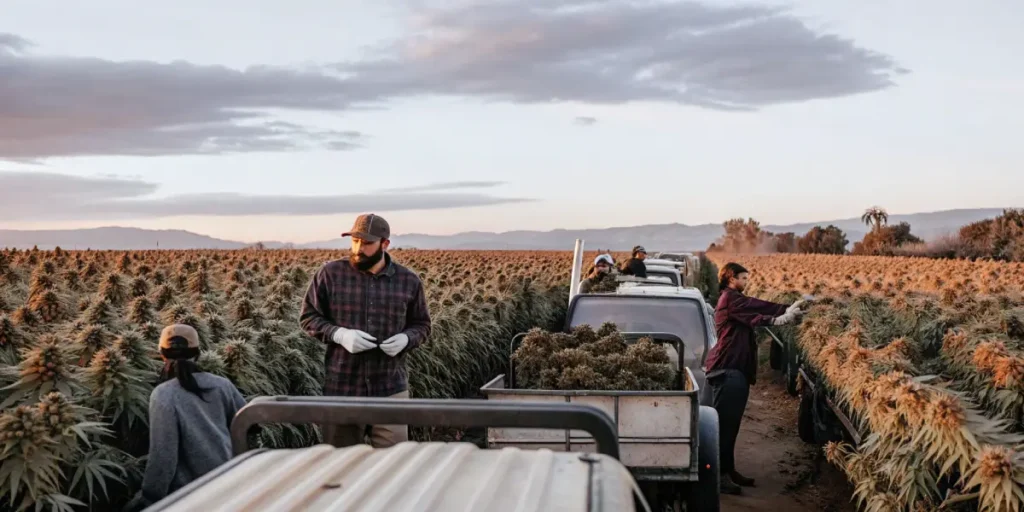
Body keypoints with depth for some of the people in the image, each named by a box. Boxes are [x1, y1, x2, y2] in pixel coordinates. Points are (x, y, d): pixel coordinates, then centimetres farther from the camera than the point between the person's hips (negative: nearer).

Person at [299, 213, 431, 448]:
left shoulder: (409, 281, 3)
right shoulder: (330, 273, -2)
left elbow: (422, 324, 12)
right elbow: (308, 316, 3)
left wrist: (406, 338, -11)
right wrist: (340, 334, -14)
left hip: (391, 388, 0)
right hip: (342, 386, 0)